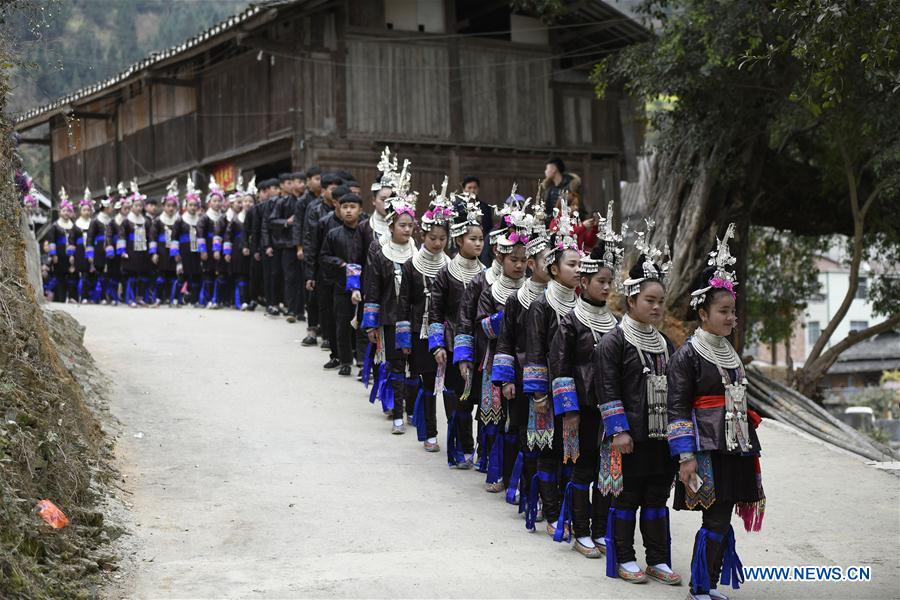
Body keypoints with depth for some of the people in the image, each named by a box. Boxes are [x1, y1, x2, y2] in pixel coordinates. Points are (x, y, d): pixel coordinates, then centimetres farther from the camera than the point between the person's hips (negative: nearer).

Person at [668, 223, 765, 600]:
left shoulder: (729, 354, 15)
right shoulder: (687, 355, -8)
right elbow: (677, 409, -12)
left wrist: (749, 449, 21)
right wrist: (686, 457, -18)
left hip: (734, 448, 8)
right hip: (706, 448, -7)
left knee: (722, 519, 8)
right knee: (716, 522, -9)